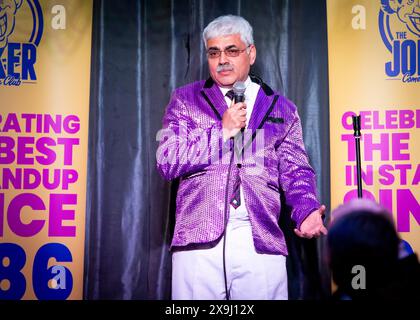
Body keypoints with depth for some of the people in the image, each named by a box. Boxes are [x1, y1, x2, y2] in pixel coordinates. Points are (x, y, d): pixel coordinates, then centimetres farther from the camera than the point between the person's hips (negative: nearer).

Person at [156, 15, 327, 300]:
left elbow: (295, 171, 9)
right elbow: (166, 162, 1)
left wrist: (306, 210, -11)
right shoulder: (186, 99, 12)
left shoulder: (281, 109, 15)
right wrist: (222, 131, -6)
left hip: (262, 242, 1)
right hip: (199, 242, -1)